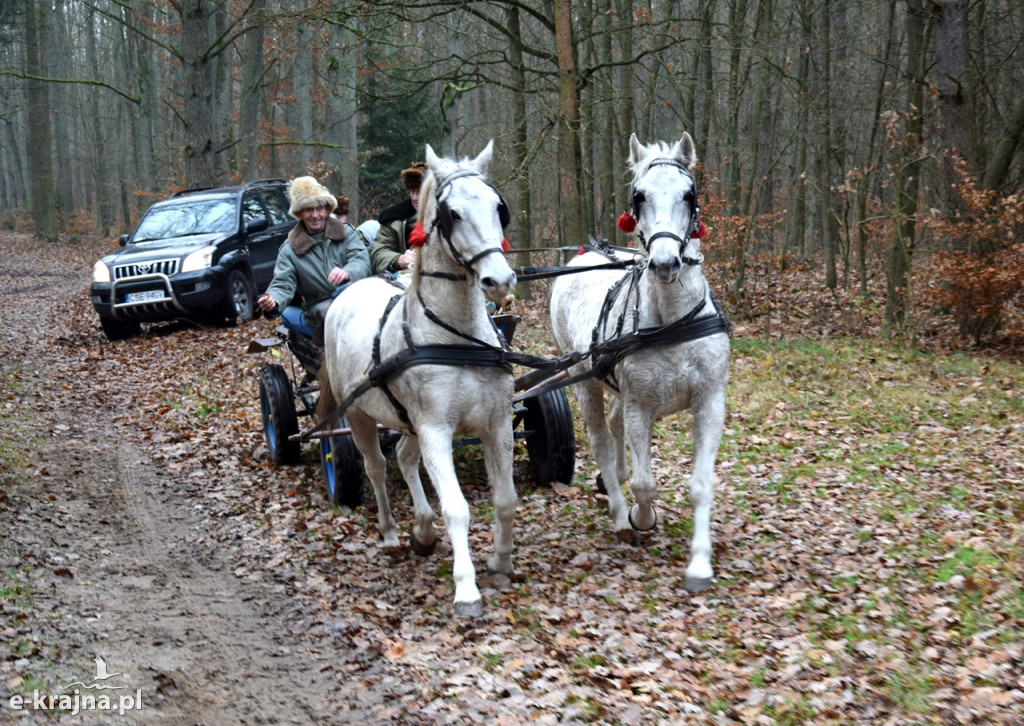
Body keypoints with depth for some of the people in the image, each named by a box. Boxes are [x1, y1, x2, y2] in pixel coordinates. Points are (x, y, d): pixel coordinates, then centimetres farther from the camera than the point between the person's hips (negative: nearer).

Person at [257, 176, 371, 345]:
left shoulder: (345, 231, 11)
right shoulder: (290, 249, 9)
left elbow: (362, 259, -5)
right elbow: (283, 284, -1)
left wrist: (347, 273, -30)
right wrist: (273, 302, -26)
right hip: (319, 305, -1)